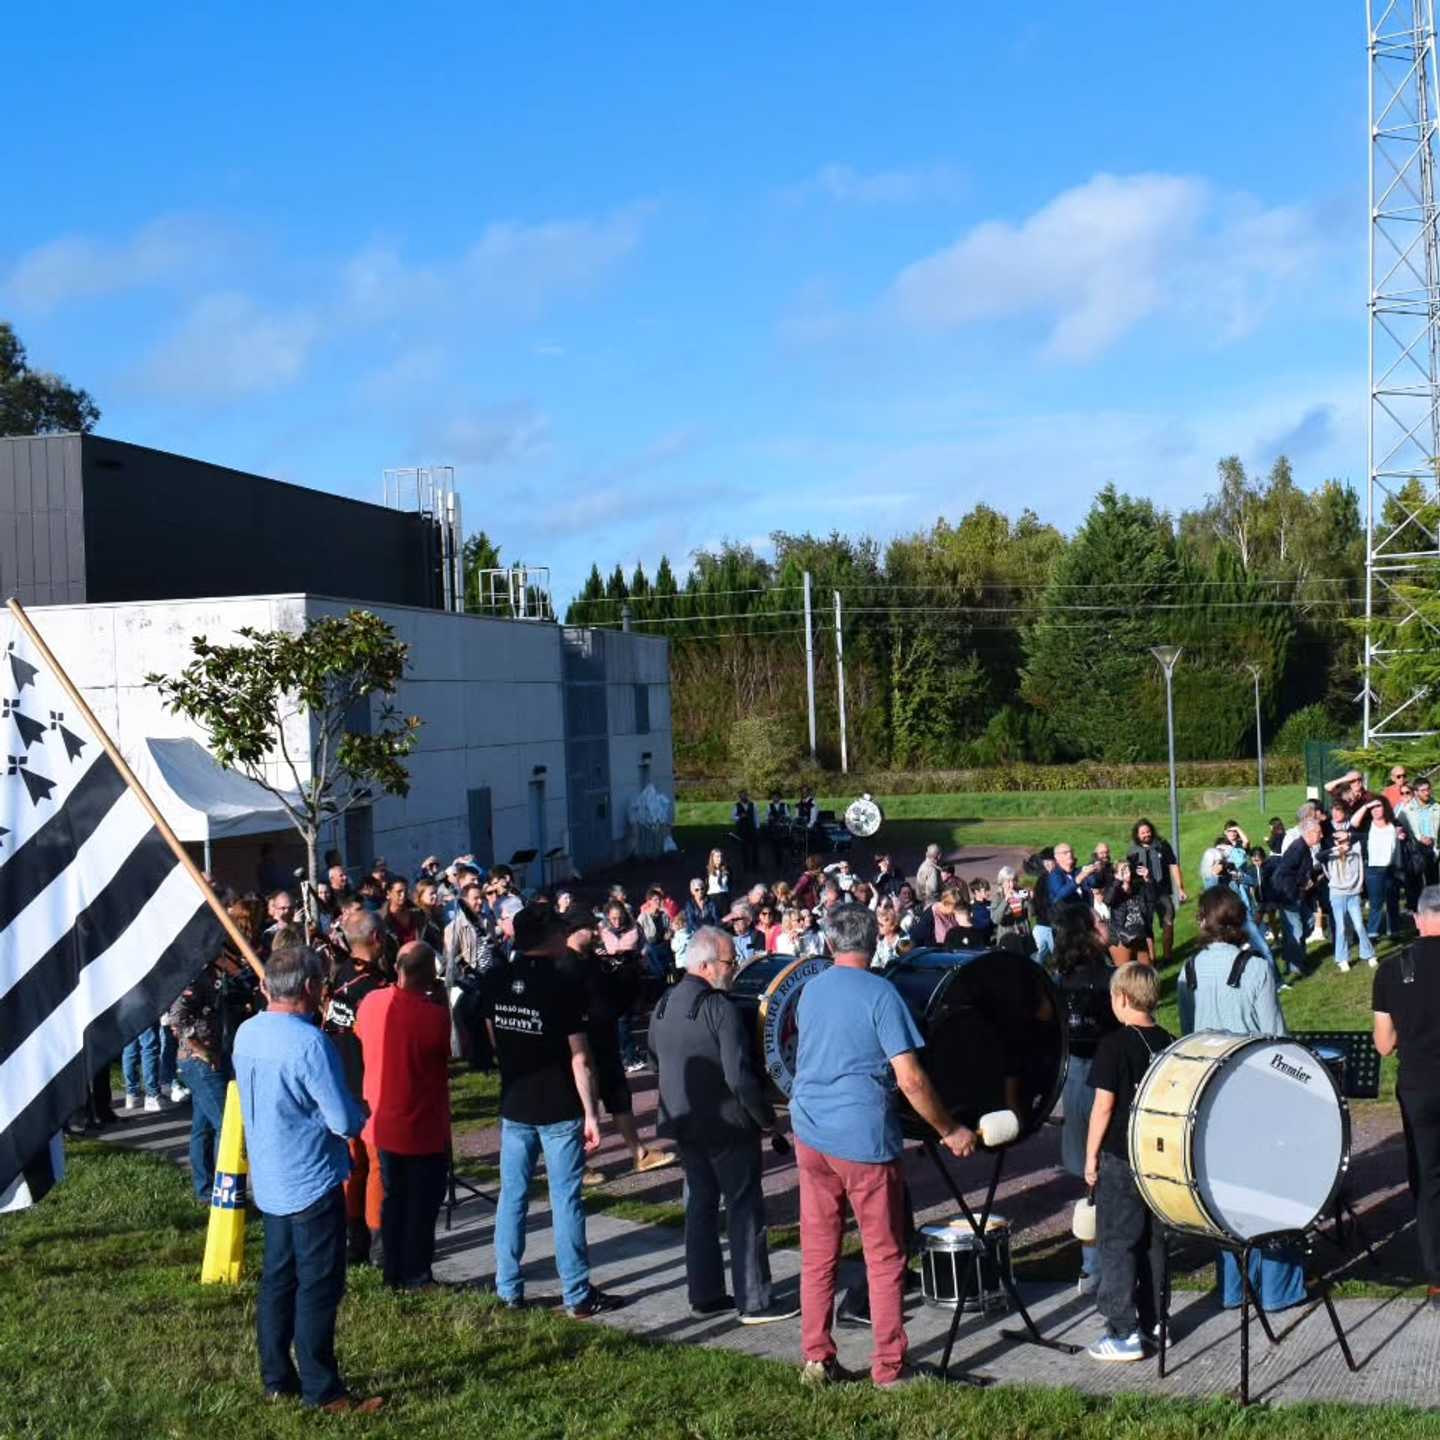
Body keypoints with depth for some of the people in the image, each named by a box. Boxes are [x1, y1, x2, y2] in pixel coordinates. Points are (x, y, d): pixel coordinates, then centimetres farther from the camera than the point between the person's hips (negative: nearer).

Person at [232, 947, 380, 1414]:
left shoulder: (246, 1032, 1)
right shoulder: (309, 1043, -24)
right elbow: (345, 1123, -22)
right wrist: (359, 1114, 1)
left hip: (269, 1179, 8)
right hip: (312, 1181, -8)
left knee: (278, 1279, 16)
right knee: (319, 1287, 1)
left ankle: (277, 1378, 25)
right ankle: (322, 1392, 8)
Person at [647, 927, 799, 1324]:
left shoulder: (663, 1006, 4)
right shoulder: (721, 1009, -21)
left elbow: (655, 1054, 15)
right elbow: (740, 1077, -24)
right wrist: (766, 1118, -12)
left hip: (684, 1123, 7)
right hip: (728, 1125, -7)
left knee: (700, 1206, 17)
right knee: (745, 1210, 2)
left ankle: (704, 1294, 23)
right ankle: (755, 1302, 6)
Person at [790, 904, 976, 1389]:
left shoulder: (809, 991, 8)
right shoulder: (880, 994, -11)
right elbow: (911, 1079, -15)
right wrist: (950, 1131, -5)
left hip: (810, 1134, 5)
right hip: (864, 1138, -5)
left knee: (817, 1254, 12)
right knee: (884, 1257, 5)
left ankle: (817, 1360, 16)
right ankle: (890, 1367, 8)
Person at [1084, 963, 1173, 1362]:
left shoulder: (1114, 1045, -14)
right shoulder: (1168, 1044, 4)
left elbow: (1104, 1105, -15)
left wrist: (1091, 1156, -6)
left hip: (1121, 1158, -6)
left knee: (1117, 1243, -1)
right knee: (1153, 1240, 16)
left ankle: (1124, 1333, -1)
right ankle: (1153, 1321, 24)